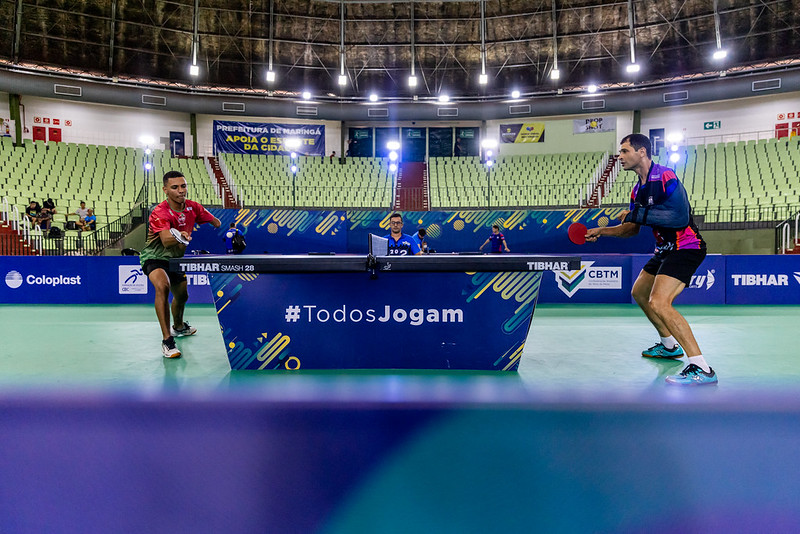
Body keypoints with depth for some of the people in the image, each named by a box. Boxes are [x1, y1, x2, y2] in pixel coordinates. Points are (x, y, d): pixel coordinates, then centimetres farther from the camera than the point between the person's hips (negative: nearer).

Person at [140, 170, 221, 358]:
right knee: (162, 286, -35)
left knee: (182, 294, 22)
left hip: (176, 258, 7)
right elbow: (166, 241, -45)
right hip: (154, 257, -7)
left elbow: (216, 223, 6)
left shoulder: (192, 207, -9)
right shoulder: (160, 213, -27)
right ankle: (167, 340, -31)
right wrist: (179, 236, -65)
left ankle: (178, 327, 54)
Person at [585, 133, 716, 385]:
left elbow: (680, 217, -28)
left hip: (686, 247, -10)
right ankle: (670, 346, 39)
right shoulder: (638, 189, 11)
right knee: (639, 293, 22)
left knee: (658, 303, -25)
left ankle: (702, 369, -21)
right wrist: (601, 231, 10)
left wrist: (638, 215, -25)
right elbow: (632, 229, 19)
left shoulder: (666, 177, -17)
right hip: (665, 249, 10)